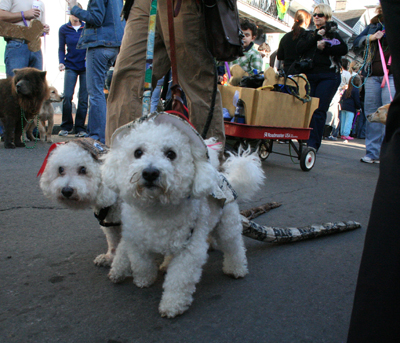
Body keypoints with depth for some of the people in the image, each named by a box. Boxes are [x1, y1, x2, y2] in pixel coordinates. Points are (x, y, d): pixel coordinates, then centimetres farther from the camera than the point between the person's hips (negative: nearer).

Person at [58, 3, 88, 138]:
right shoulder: (63, 29, 8)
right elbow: (61, 49, 10)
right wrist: (61, 63, -6)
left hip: (85, 66, 0)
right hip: (71, 66, 0)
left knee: (83, 98, -2)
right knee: (67, 96, -10)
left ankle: (80, 128, 6)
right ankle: (66, 126, 4)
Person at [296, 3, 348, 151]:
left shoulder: (333, 34, 18)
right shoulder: (308, 34, 23)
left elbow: (343, 49, -2)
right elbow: (299, 49, 1)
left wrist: (325, 46, -9)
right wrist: (316, 36, -2)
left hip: (328, 76, -2)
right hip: (308, 74, 2)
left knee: (319, 111, -11)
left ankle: (313, 144, -13)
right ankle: (303, 139, 5)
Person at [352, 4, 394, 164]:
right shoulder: (373, 25, 22)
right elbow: (356, 41, 13)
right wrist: (370, 38, -4)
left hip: (392, 75, -3)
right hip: (373, 75, 3)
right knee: (371, 114, 0)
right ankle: (372, 153, 5)